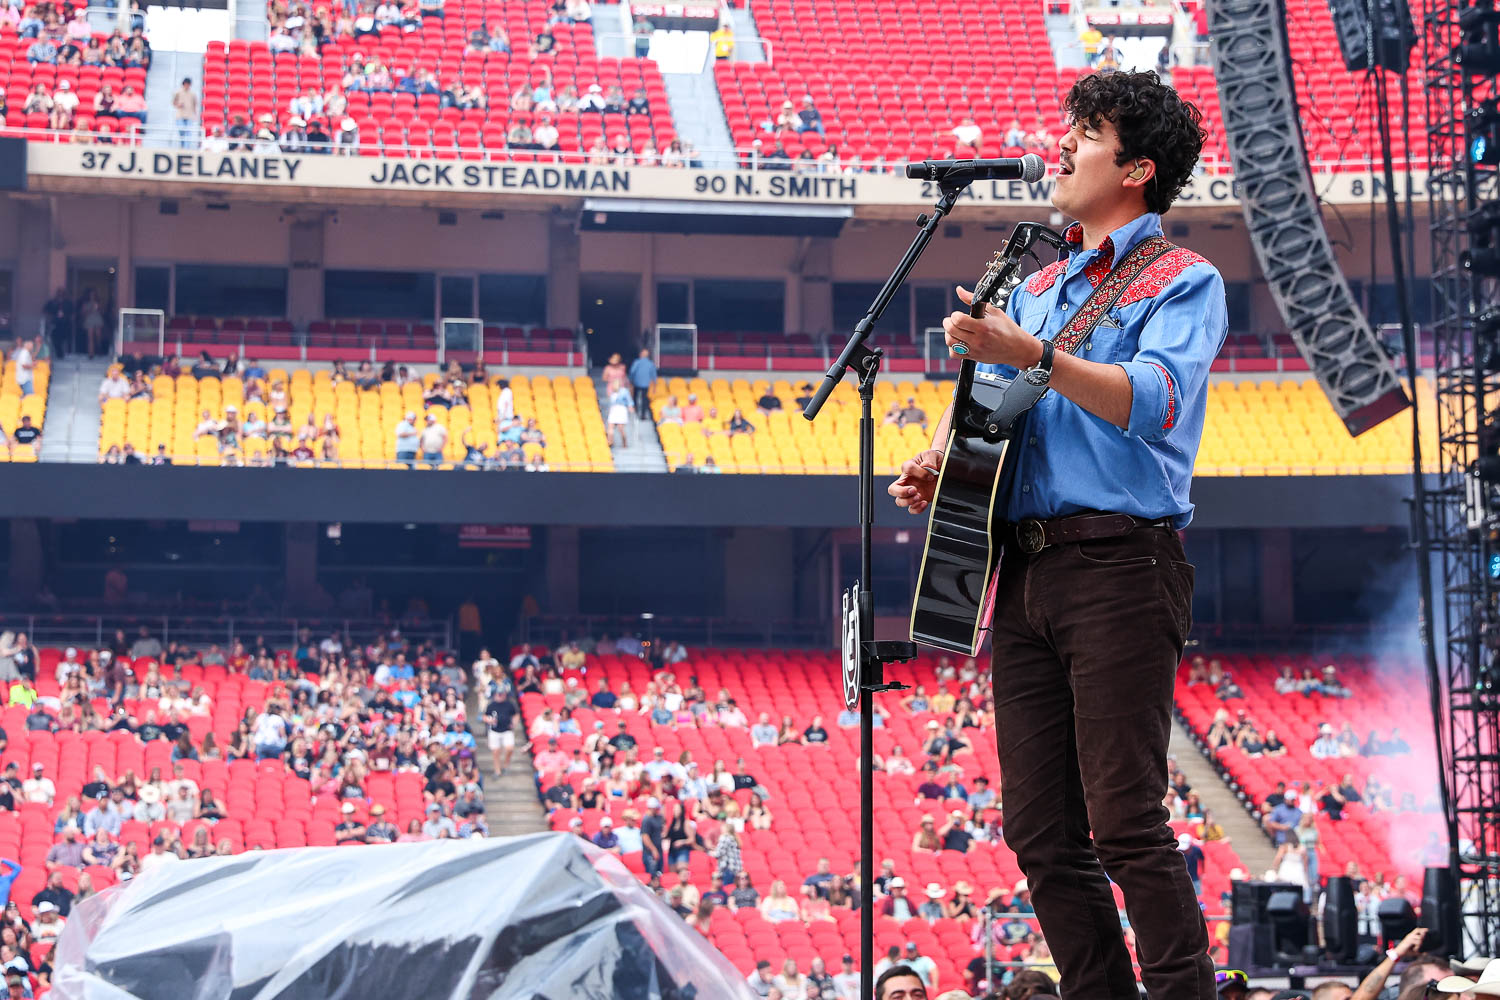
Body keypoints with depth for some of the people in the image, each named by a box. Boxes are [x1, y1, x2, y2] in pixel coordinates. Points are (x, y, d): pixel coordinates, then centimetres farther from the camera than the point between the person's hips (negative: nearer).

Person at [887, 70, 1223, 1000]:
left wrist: (1036, 356, -28)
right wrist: (937, 460, 5)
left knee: (1127, 823, -12)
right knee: (1041, 832, 5)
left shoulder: (1182, 282, 1)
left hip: (1121, 564, -7)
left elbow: (1155, 401, -17)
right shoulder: (1039, 287, 24)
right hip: (1025, 567, 7)